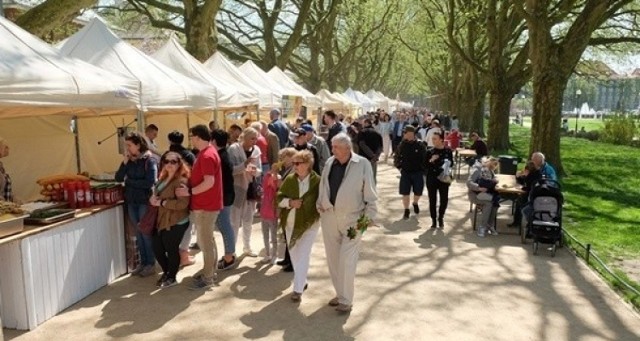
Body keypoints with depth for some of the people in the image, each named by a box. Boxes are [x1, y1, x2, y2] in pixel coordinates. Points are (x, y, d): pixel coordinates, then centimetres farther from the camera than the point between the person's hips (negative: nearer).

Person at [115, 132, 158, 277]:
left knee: (146, 233, 2)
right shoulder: (129, 160, 7)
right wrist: (125, 162, -10)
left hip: (145, 202, -6)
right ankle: (143, 263, 23)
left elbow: (150, 182, -21)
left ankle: (151, 264, 14)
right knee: (139, 233, 12)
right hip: (131, 202, 6)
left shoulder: (149, 160, -12)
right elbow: (118, 178, 1)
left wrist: (129, 181, -10)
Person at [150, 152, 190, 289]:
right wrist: (153, 199, -1)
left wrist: (162, 202, -20)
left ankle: (172, 278, 26)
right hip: (161, 221, 9)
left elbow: (183, 203, -27)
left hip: (176, 223, -9)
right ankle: (166, 273, 38)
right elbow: (157, 195, 23)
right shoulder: (163, 178, 12)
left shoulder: (181, 181, -18)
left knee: (171, 250, 5)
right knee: (157, 249, 15)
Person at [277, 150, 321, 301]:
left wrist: (316, 217, -16)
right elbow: (279, 197, -1)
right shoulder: (289, 179, 0)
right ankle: (302, 281, 37)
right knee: (294, 254, 17)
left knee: (303, 256, -4)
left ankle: (298, 289, 4)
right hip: (290, 223, 5)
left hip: (309, 224, -5)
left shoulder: (317, 181, -12)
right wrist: (290, 202, -18)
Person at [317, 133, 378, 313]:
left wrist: (369, 216, -10)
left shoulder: (362, 164, -10)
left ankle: (346, 300, 9)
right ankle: (340, 293, 28)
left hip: (352, 219, -5)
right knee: (333, 258, 12)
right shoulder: (330, 162, 4)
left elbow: (370, 193, -7)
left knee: (347, 260, -5)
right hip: (329, 216, 5)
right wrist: (320, 206, 9)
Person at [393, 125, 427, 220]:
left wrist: (422, 168, -8)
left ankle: (415, 203, 39)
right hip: (405, 172, 1)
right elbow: (396, 157, 7)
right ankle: (406, 210, 15)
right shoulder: (402, 145, -2)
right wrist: (399, 167, -1)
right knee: (405, 192, 1)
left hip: (418, 173, 0)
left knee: (418, 192, 7)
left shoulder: (420, 145, -7)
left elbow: (425, 158, -2)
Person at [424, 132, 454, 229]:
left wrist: (448, 163, -13)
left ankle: (441, 218, 27)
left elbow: (451, 163, 9)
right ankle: (433, 220, 16)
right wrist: (431, 161, -18)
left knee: (444, 199, 4)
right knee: (432, 200, 3)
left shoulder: (448, 151, 0)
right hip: (432, 178, 0)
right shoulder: (429, 152, 0)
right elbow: (425, 165, 0)